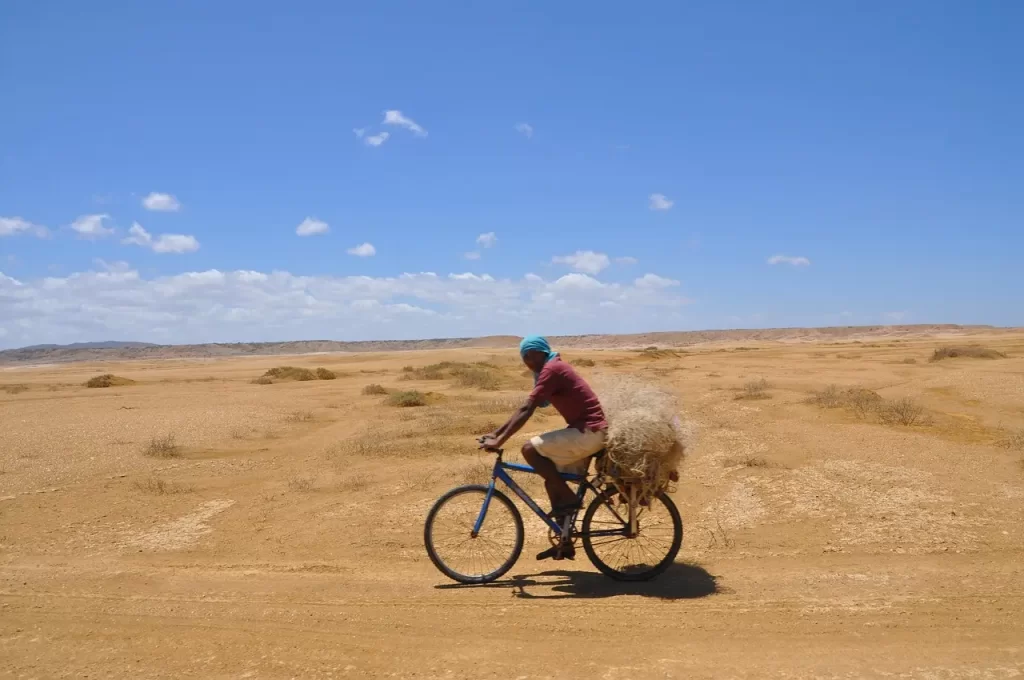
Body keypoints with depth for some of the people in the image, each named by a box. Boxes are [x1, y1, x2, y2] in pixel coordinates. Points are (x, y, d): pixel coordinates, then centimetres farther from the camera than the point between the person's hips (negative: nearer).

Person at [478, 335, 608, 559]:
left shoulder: (552, 370, -13)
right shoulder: (552, 370, 17)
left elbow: (526, 411, -19)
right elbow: (524, 409, 19)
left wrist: (499, 441, -19)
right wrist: (496, 432, 14)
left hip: (589, 432, -10)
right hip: (588, 431, 10)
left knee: (530, 449, -14)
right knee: (553, 482, 13)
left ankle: (569, 499, -4)